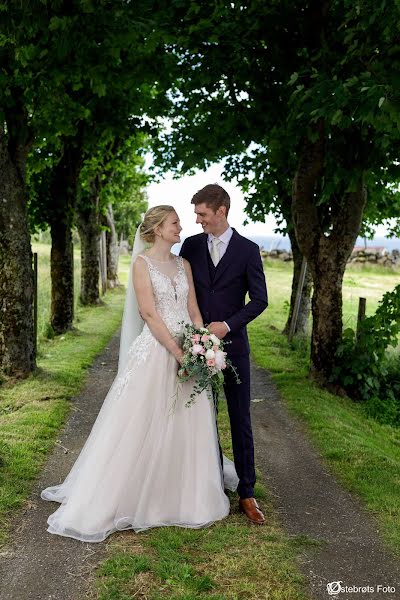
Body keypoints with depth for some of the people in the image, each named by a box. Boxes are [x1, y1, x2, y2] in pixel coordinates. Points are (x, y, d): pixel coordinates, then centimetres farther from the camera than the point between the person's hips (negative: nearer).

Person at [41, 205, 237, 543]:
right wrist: (178, 353, -17)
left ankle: (185, 497, 31)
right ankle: (113, 496, 16)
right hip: (155, 352, -6)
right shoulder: (142, 262, -7)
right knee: (138, 427, 0)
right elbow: (148, 313, -14)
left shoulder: (183, 264, 11)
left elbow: (194, 311, 8)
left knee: (188, 427, 13)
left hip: (188, 353, 6)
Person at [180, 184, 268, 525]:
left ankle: (247, 493, 13)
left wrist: (228, 324, -14)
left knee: (240, 420, 4)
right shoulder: (191, 246, 4)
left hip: (232, 344, -2)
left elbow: (259, 299, -3)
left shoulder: (248, 250, -2)